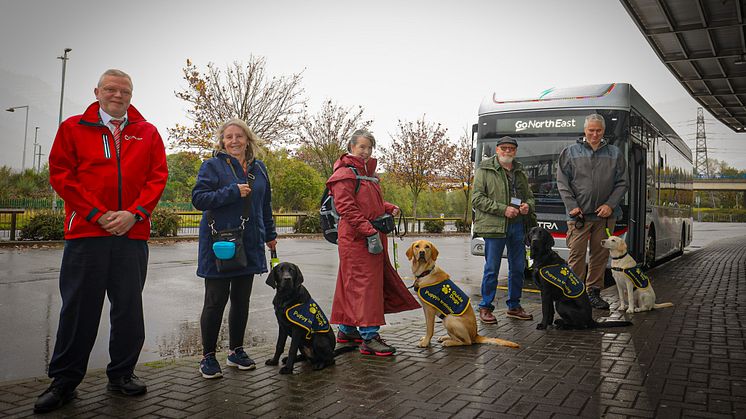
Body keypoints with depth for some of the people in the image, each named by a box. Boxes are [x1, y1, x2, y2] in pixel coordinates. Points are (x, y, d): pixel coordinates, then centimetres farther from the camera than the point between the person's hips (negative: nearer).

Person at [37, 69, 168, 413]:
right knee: (79, 308, 4)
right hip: (85, 232, -1)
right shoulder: (73, 128, 9)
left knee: (129, 307, 7)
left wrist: (134, 213, -9)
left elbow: (158, 177, 5)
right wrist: (98, 214, -9)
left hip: (133, 234, 1)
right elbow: (61, 175, 1)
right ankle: (64, 380, 19)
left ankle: (122, 374, 22)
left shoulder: (147, 133, 12)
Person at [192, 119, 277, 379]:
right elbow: (198, 198, -13)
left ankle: (236, 351, 25)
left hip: (249, 244, 5)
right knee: (216, 301, 0)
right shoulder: (212, 166, -3)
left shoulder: (258, 168, 12)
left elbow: (265, 204, 20)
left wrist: (270, 234, 20)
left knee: (241, 300, 11)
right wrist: (233, 192, -18)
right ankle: (208, 356, 14)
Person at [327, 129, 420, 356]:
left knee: (352, 283, 14)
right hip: (356, 237, -9)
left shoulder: (368, 172, 20)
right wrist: (369, 230, -24)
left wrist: (389, 208, 9)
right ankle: (369, 337, -7)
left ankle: (347, 329, 24)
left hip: (371, 235, 9)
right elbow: (345, 207, -19)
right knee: (364, 283, -10)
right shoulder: (345, 173, -9)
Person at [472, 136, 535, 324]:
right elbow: (477, 198, -8)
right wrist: (503, 209, -15)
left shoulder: (520, 172, 18)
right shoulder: (485, 169, -1)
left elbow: (529, 196, 25)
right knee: (492, 269, -2)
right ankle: (485, 308, 10)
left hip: (517, 225, 6)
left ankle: (514, 306, 25)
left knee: (518, 267, 11)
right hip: (493, 226, -6)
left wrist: (527, 206, 1)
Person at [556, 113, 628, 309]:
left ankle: (594, 291, 18)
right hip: (579, 214, -2)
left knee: (600, 254, 7)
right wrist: (572, 206, -8)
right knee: (577, 254, -5)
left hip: (605, 214, 3)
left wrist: (610, 205, -5)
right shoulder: (570, 152, 5)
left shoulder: (615, 153, 11)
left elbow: (621, 183, 8)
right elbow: (562, 182, 2)